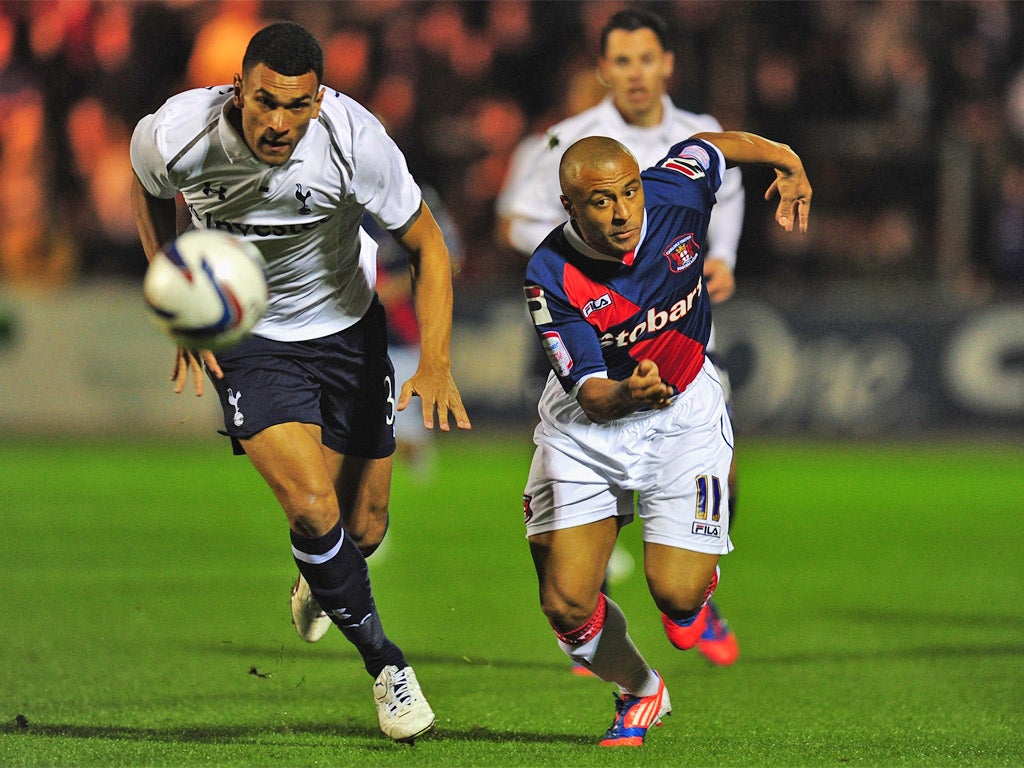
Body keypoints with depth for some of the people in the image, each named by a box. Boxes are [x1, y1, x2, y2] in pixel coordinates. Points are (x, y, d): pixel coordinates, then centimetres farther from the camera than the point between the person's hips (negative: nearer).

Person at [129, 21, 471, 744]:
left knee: (363, 529, 8)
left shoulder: (355, 139, -27)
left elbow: (428, 247, -13)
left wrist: (436, 364, -24)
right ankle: (384, 662, 3)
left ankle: (318, 581, 47)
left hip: (349, 327, 1)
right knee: (314, 509, -20)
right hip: (247, 338, -1)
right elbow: (150, 188, 1)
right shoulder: (179, 134, -26)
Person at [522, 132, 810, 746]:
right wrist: (623, 396, -50)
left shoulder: (675, 193, -21)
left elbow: (714, 144, 3)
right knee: (567, 604, -5)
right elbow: (589, 390, -29)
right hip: (589, 420, 0)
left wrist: (788, 163, 12)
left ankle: (700, 582, 28)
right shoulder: (552, 276, -26)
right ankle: (639, 692, 26)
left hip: (685, 409, 1)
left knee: (675, 593, -12)